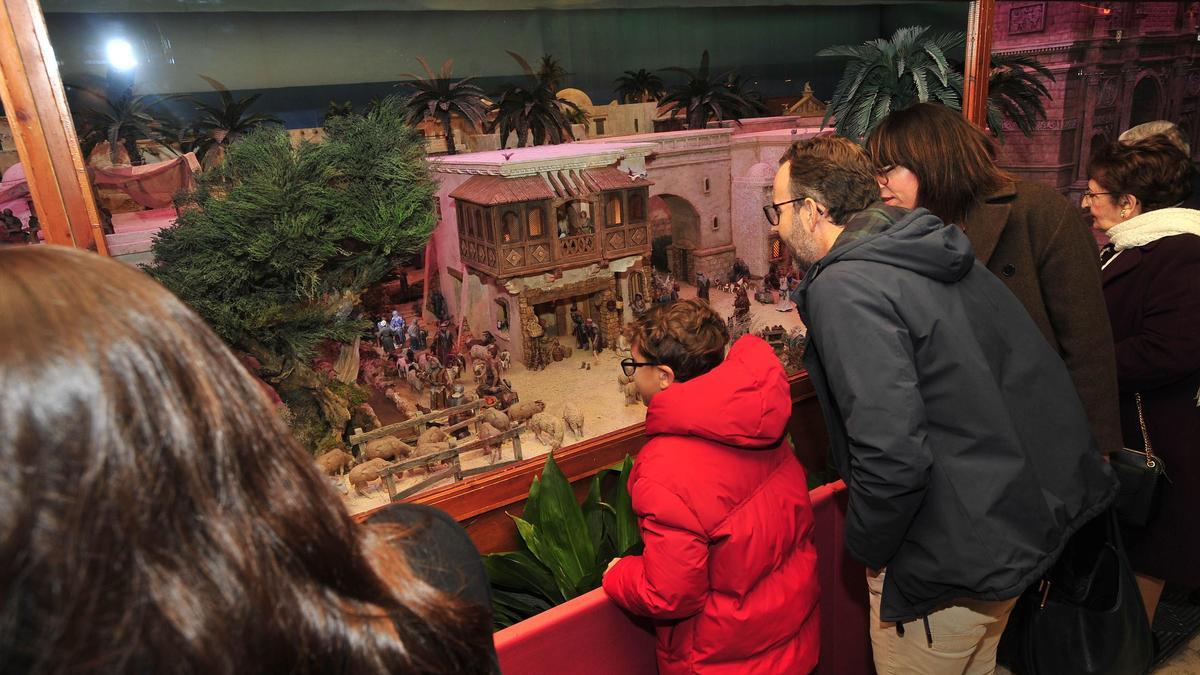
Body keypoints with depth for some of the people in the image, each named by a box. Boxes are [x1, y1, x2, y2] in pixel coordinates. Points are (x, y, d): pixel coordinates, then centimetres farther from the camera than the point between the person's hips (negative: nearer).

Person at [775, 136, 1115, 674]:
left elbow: (893, 456, -31)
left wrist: (867, 548, -13)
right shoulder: (942, 253, 4)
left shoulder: (844, 288, -24)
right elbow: (1042, 373, 11)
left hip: (951, 571, -8)